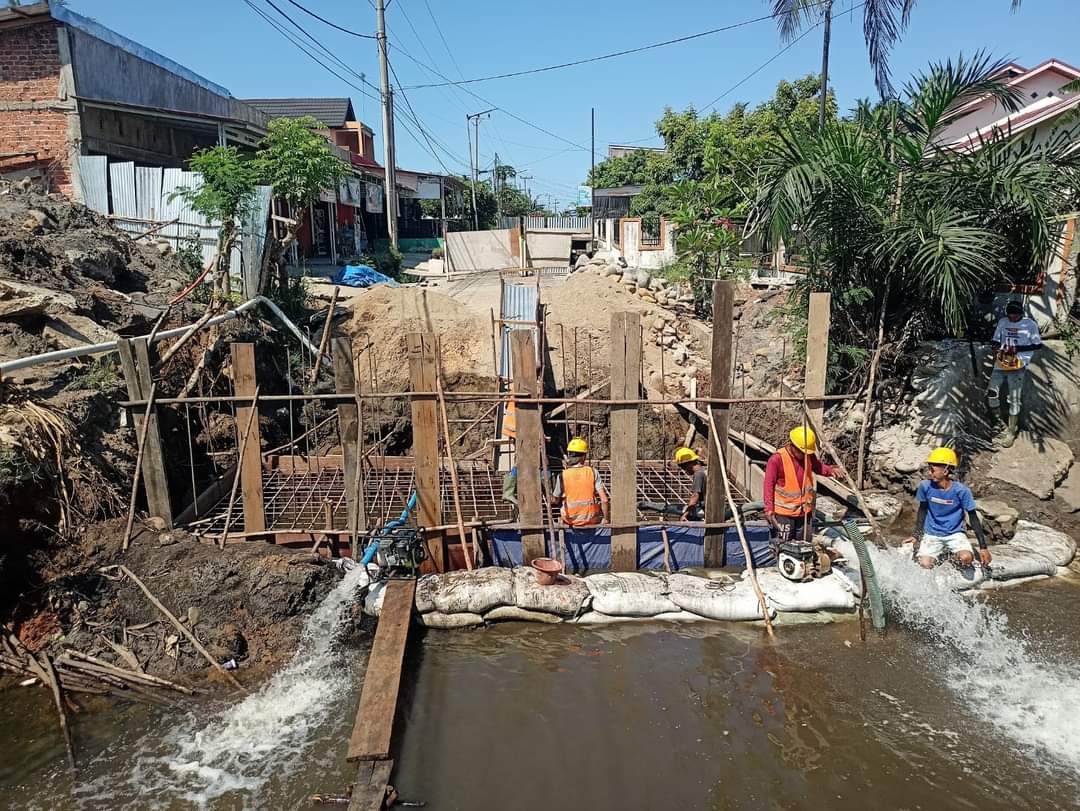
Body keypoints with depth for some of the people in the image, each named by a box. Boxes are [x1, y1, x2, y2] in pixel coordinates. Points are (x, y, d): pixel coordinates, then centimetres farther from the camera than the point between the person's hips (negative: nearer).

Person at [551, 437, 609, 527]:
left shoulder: (562, 476, -10)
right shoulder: (593, 472, -9)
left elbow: (555, 501, 1)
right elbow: (604, 500, -12)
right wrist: (606, 518, 2)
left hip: (571, 520, 0)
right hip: (592, 519, 0)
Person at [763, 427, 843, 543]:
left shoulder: (809, 456, 0)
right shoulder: (777, 459, -18)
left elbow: (819, 467, 18)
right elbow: (769, 485, -16)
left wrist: (831, 469, -5)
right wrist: (769, 508, -23)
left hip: (804, 511, 6)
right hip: (783, 513, -6)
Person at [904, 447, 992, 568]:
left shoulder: (961, 490, -16)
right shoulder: (925, 486, -10)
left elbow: (973, 518, -8)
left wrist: (983, 547, -10)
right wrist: (917, 535, 3)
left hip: (955, 534, -1)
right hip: (932, 534, 1)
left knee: (966, 558, -30)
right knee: (925, 565, -21)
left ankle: (952, 552, 5)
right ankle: (941, 553, 12)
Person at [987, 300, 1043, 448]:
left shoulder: (1030, 324, -4)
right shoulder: (1002, 322, 6)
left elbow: (1038, 345, -2)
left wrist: (1018, 348, -13)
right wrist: (997, 350, -5)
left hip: (1018, 366, -3)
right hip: (1001, 363, 4)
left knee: (1014, 399, -1)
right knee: (991, 392, -5)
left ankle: (1011, 430, 6)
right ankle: (995, 418, 20)